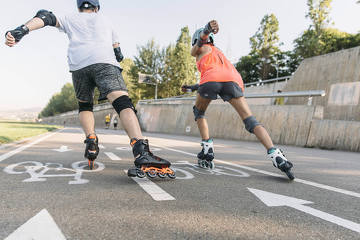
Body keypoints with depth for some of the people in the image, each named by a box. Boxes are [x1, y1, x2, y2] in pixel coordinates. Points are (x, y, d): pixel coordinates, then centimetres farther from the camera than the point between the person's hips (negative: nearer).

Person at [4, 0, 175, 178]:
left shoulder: (70, 18, 33)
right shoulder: (105, 20, 34)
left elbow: (46, 17, 12)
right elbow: (119, 55, 30)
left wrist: (21, 30, -1)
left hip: (78, 64, 2)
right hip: (105, 61, -2)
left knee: (84, 105, 24)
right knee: (123, 102, -21)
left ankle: (91, 141, 2)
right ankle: (142, 153, -43)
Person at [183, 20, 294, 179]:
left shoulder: (199, 49, 31)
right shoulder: (219, 53, 46)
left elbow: (202, 36, 6)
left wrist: (208, 28, -17)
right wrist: (193, 87, 57)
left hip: (211, 79, -4)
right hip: (233, 80, 4)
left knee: (199, 112, 23)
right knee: (250, 121, -3)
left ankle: (207, 150, 12)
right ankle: (275, 155, -23)